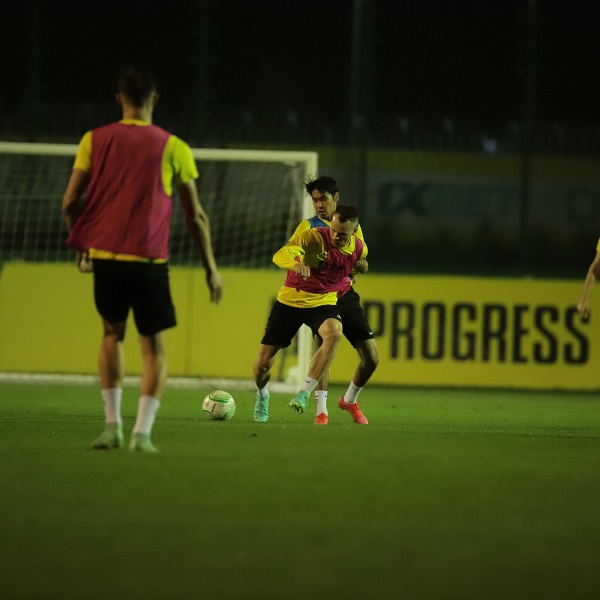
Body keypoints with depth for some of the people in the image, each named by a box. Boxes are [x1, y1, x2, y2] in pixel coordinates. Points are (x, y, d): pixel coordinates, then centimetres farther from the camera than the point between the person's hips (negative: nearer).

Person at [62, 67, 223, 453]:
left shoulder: (95, 141, 5)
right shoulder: (173, 148, 1)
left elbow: (70, 202, 3)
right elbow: (196, 216, 3)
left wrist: (81, 245, 20)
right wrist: (211, 268, 12)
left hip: (104, 257, 2)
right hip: (149, 260, -2)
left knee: (112, 334, 22)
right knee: (154, 348, 7)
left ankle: (112, 425, 14)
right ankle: (143, 432, -9)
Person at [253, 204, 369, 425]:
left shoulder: (359, 250, -6)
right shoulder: (314, 237, -21)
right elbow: (280, 255, -38)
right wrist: (295, 264, -57)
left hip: (323, 302, 2)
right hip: (290, 299, -2)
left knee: (334, 333, -36)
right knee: (263, 362, -3)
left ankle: (304, 393, -28)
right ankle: (262, 397, 34)